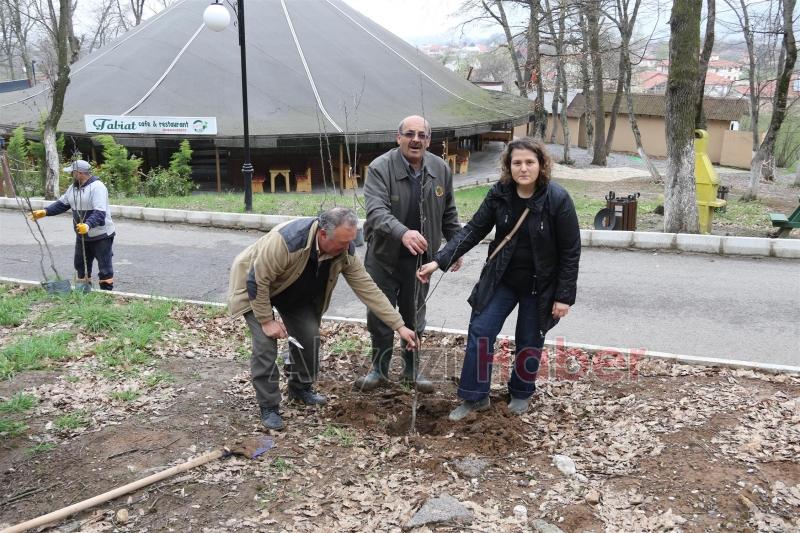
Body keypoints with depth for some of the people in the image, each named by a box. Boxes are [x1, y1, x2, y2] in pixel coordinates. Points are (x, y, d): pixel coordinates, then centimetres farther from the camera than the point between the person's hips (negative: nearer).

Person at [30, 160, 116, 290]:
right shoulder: (73, 188, 8)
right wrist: (45, 212, 0)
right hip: (82, 236, 9)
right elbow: (62, 204, 14)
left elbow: (99, 213, -30)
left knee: (104, 267, 0)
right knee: (81, 265, 16)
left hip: (101, 236, -9)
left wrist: (88, 225, -44)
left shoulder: (97, 187, -20)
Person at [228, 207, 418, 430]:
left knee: (309, 336, -1)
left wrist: (399, 326, -20)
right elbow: (257, 281, -31)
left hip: (296, 293, 5)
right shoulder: (285, 241, -42)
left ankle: (301, 388, 24)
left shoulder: (345, 252, -23)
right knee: (266, 343, -16)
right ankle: (269, 407, 0)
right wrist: (266, 320, -24)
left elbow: (368, 288, -18)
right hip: (255, 287, -5)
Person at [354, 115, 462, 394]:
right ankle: (380, 368, 26)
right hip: (384, 256, -2)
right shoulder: (380, 168, -16)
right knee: (379, 315, 8)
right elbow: (376, 210, -31)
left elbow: (449, 214, 10)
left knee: (414, 316, 14)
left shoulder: (441, 169, -1)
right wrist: (402, 233, -46)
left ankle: (412, 368, 30)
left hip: (420, 258, 3)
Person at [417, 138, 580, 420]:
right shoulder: (499, 194, -9)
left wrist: (564, 296, -13)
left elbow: (570, 251, -13)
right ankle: (474, 397, 15)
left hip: (539, 286, -3)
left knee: (529, 342, 11)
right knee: (480, 331, -1)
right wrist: (439, 261, -15)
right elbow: (473, 230, -6)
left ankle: (521, 393, 36)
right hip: (501, 280, 3)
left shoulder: (558, 199, -18)